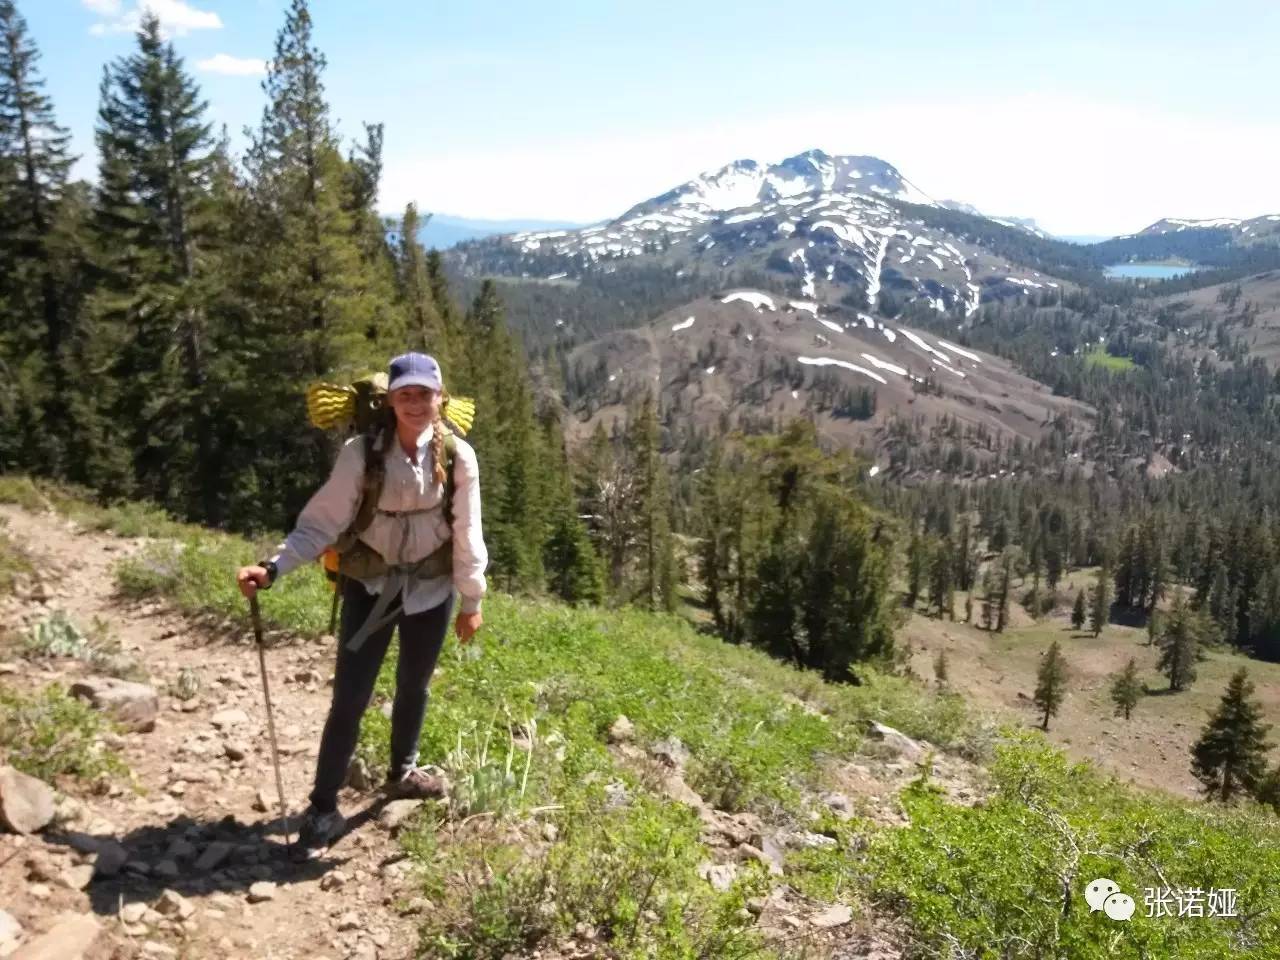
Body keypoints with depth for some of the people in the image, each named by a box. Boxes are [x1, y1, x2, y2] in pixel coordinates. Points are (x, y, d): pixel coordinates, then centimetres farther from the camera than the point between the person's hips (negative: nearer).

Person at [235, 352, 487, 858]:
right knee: (349, 698, -2)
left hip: (431, 588, 2)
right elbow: (323, 522, -14)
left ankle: (403, 772, 45)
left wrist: (472, 599, 0)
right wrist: (273, 568, -25)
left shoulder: (458, 456, -11)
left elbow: (466, 533, -5)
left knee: (414, 686, 19)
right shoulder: (362, 453, -15)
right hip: (371, 585, -2)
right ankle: (323, 809, 13)